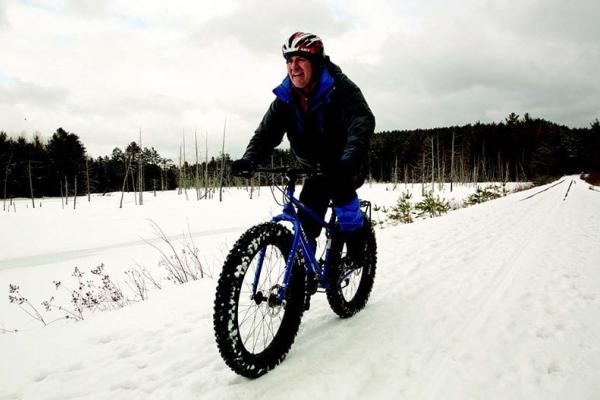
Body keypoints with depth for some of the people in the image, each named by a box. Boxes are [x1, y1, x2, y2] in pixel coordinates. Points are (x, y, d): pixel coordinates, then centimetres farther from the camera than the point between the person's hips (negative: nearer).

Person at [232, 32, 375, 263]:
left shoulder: (341, 89, -21)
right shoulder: (286, 98, -7)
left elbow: (362, 123, -37)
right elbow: (267, 131, -16)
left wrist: (350, 159, -56)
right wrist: (250, 159, -37)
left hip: (347, 168, -4)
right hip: (316, 170, 4)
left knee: (339, 186, -35)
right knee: (307, 223, -8)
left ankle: (356, 235, -9)